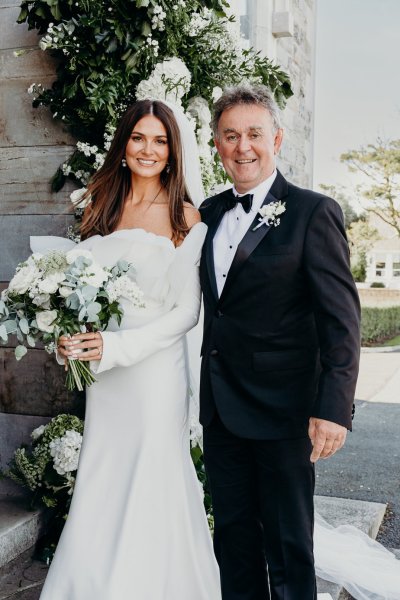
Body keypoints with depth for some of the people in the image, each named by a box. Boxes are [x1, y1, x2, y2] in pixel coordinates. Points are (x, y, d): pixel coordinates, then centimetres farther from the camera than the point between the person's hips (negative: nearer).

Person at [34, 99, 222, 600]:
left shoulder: (184, 218, -6)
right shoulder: (103, 207, 9)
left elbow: (187, 311, -9)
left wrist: (119, 347, -17)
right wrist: (72, 338, -4)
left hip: (155, 369, -4)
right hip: (103, 372, 5)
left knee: (151, 487, 5)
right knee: (100, 486, 12)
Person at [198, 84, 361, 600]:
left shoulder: (313, 212, -8)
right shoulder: (210, 213, 10)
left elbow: (341, 316, -13)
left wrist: (334, 407, -20)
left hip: (283, 406, -5)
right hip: (220, 405, 6)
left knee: (288, 544, 11)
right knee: (233, 534, 19)